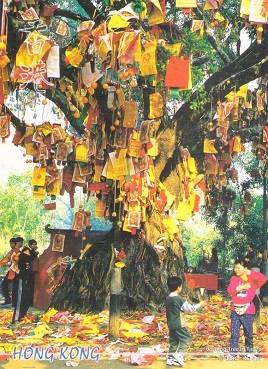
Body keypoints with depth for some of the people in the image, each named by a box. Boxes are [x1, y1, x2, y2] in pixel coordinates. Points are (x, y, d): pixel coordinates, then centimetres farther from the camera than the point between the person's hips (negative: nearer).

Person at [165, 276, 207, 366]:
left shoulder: (168, 298, 6)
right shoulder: (179, 299, -19)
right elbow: (189, 308, -13)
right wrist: (200, 305, -2)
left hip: (171, 324, 8)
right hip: (179, 325, -8)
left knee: (173, 341, 14)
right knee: (187, 339, 0)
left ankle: (170, 358, 16)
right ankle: (178, 354, -10)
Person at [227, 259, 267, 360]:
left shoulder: (252, 279, -4)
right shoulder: (234, 278, 4)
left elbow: (264, 279, -22)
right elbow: (230, 290, -9)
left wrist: (249, 273, -25)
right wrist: (242, 287, -20)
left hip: (248, 310, -1)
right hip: (235, 310, 2)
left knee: (248, 333, 11)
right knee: (234, 333, 2)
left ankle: (249, 353, 25)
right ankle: (232, 353, 7)